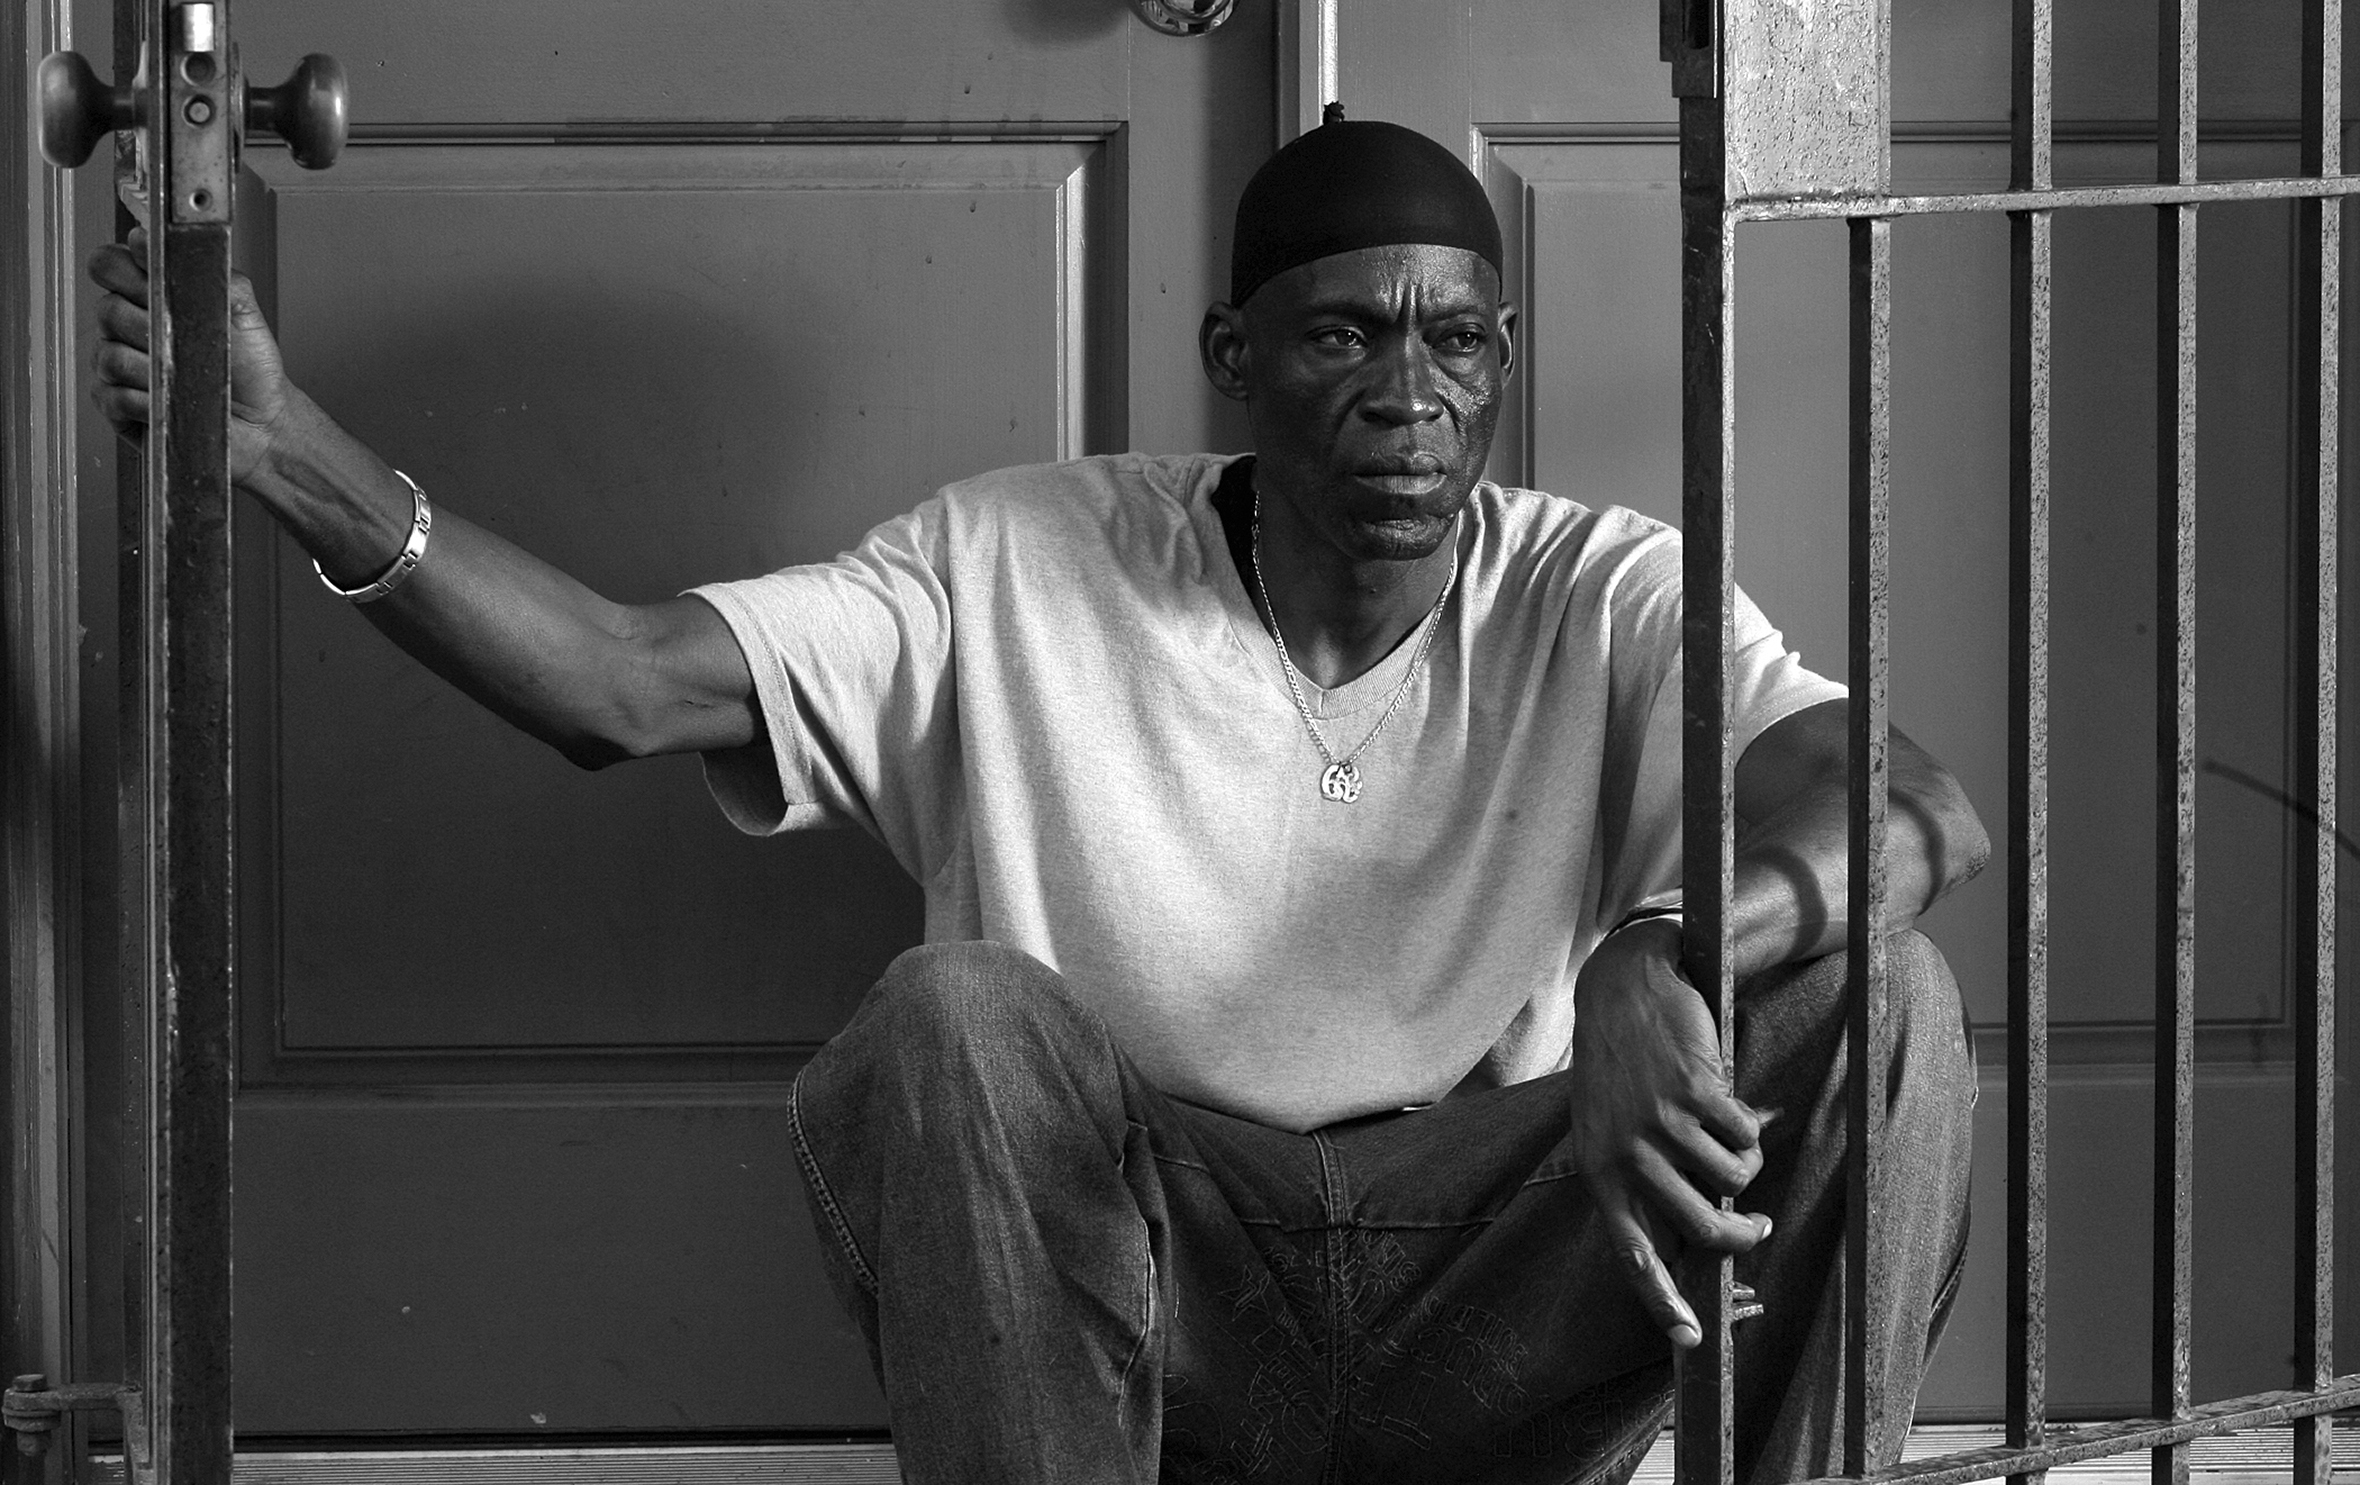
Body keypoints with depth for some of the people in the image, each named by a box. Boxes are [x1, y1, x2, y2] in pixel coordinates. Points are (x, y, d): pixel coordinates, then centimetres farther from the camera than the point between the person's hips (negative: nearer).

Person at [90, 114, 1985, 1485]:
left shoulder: (1603, 599, -2)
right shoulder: (1017, 574, -2)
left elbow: (1927, 811, -20)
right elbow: (622, 684, -11)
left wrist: (1663, 953, -43)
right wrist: (284, 453, -26)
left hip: (1489, 1311, 1)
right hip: (1136, 1283, -1)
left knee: (1881, 1004, -22)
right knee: (958, 1014, -32)